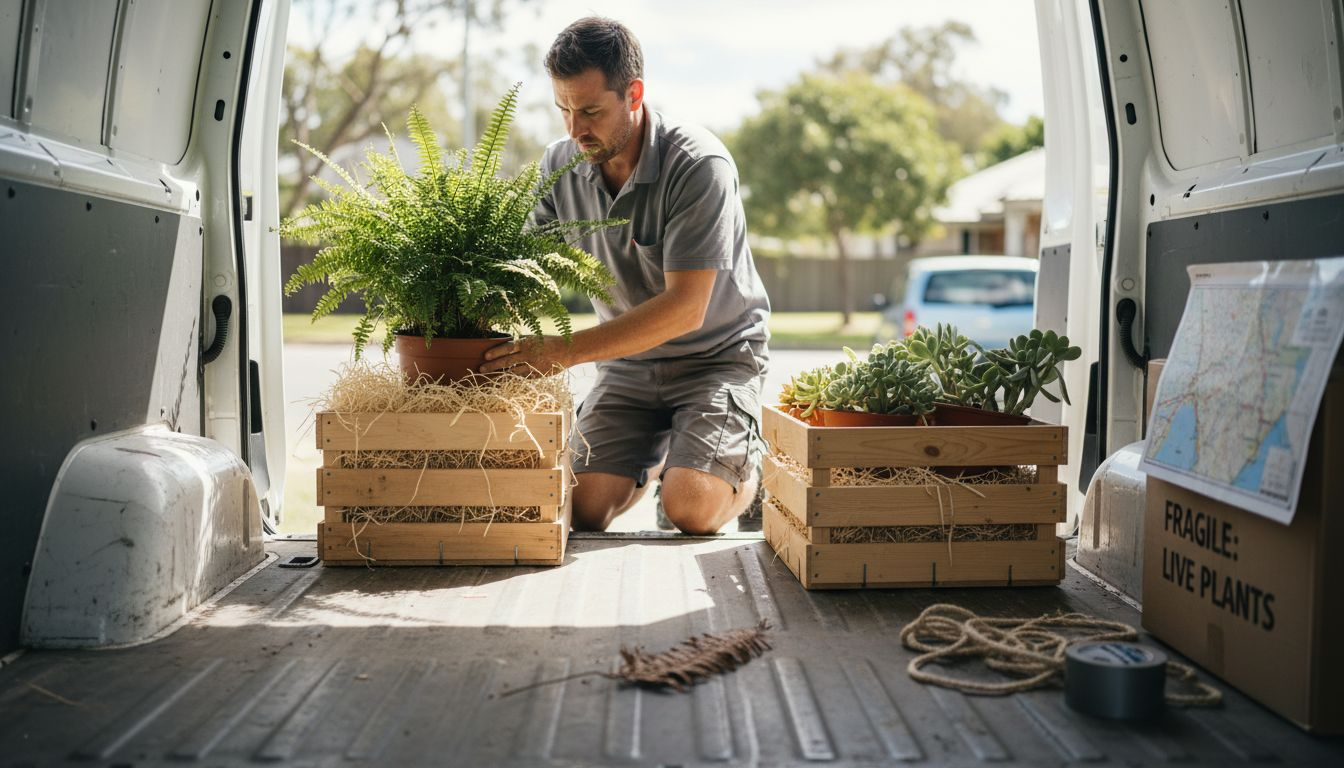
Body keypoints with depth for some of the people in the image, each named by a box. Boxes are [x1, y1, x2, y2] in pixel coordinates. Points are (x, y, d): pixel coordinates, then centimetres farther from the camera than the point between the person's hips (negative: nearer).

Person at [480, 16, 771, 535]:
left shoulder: (699, 166, -24)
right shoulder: (560, 165, -6)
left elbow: (685, 307, -29)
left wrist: (565, 351, -35)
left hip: (716, 353, -4)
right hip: (627, 361, 5)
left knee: (690, 510, -21)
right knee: (583, 508, -10)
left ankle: (748, 466, 15)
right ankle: (654, 456, 24)